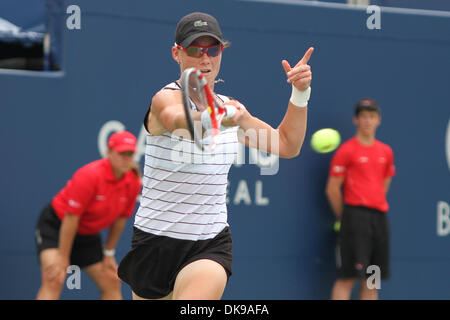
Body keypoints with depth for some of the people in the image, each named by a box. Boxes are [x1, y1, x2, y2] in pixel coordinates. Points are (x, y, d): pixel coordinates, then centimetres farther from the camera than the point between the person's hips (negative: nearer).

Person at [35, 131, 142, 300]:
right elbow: (71, 218, -26)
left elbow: (120, 219, 4)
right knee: (54, 280, -25)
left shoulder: (133, 182, -10)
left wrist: (108, 253, 5)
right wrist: (63, 258, -25)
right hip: (55, 225, -7)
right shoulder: (89, 176, -29)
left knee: (112, 282, 6)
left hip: (88, 234, 7)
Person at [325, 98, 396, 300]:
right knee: (347, 278, -11)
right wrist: (343, 217, 2)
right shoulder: (346, 150, -4)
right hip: (355, 215, -6)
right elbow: (332, 189, -3)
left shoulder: (386, 152, 14)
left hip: (379, 217, 6)